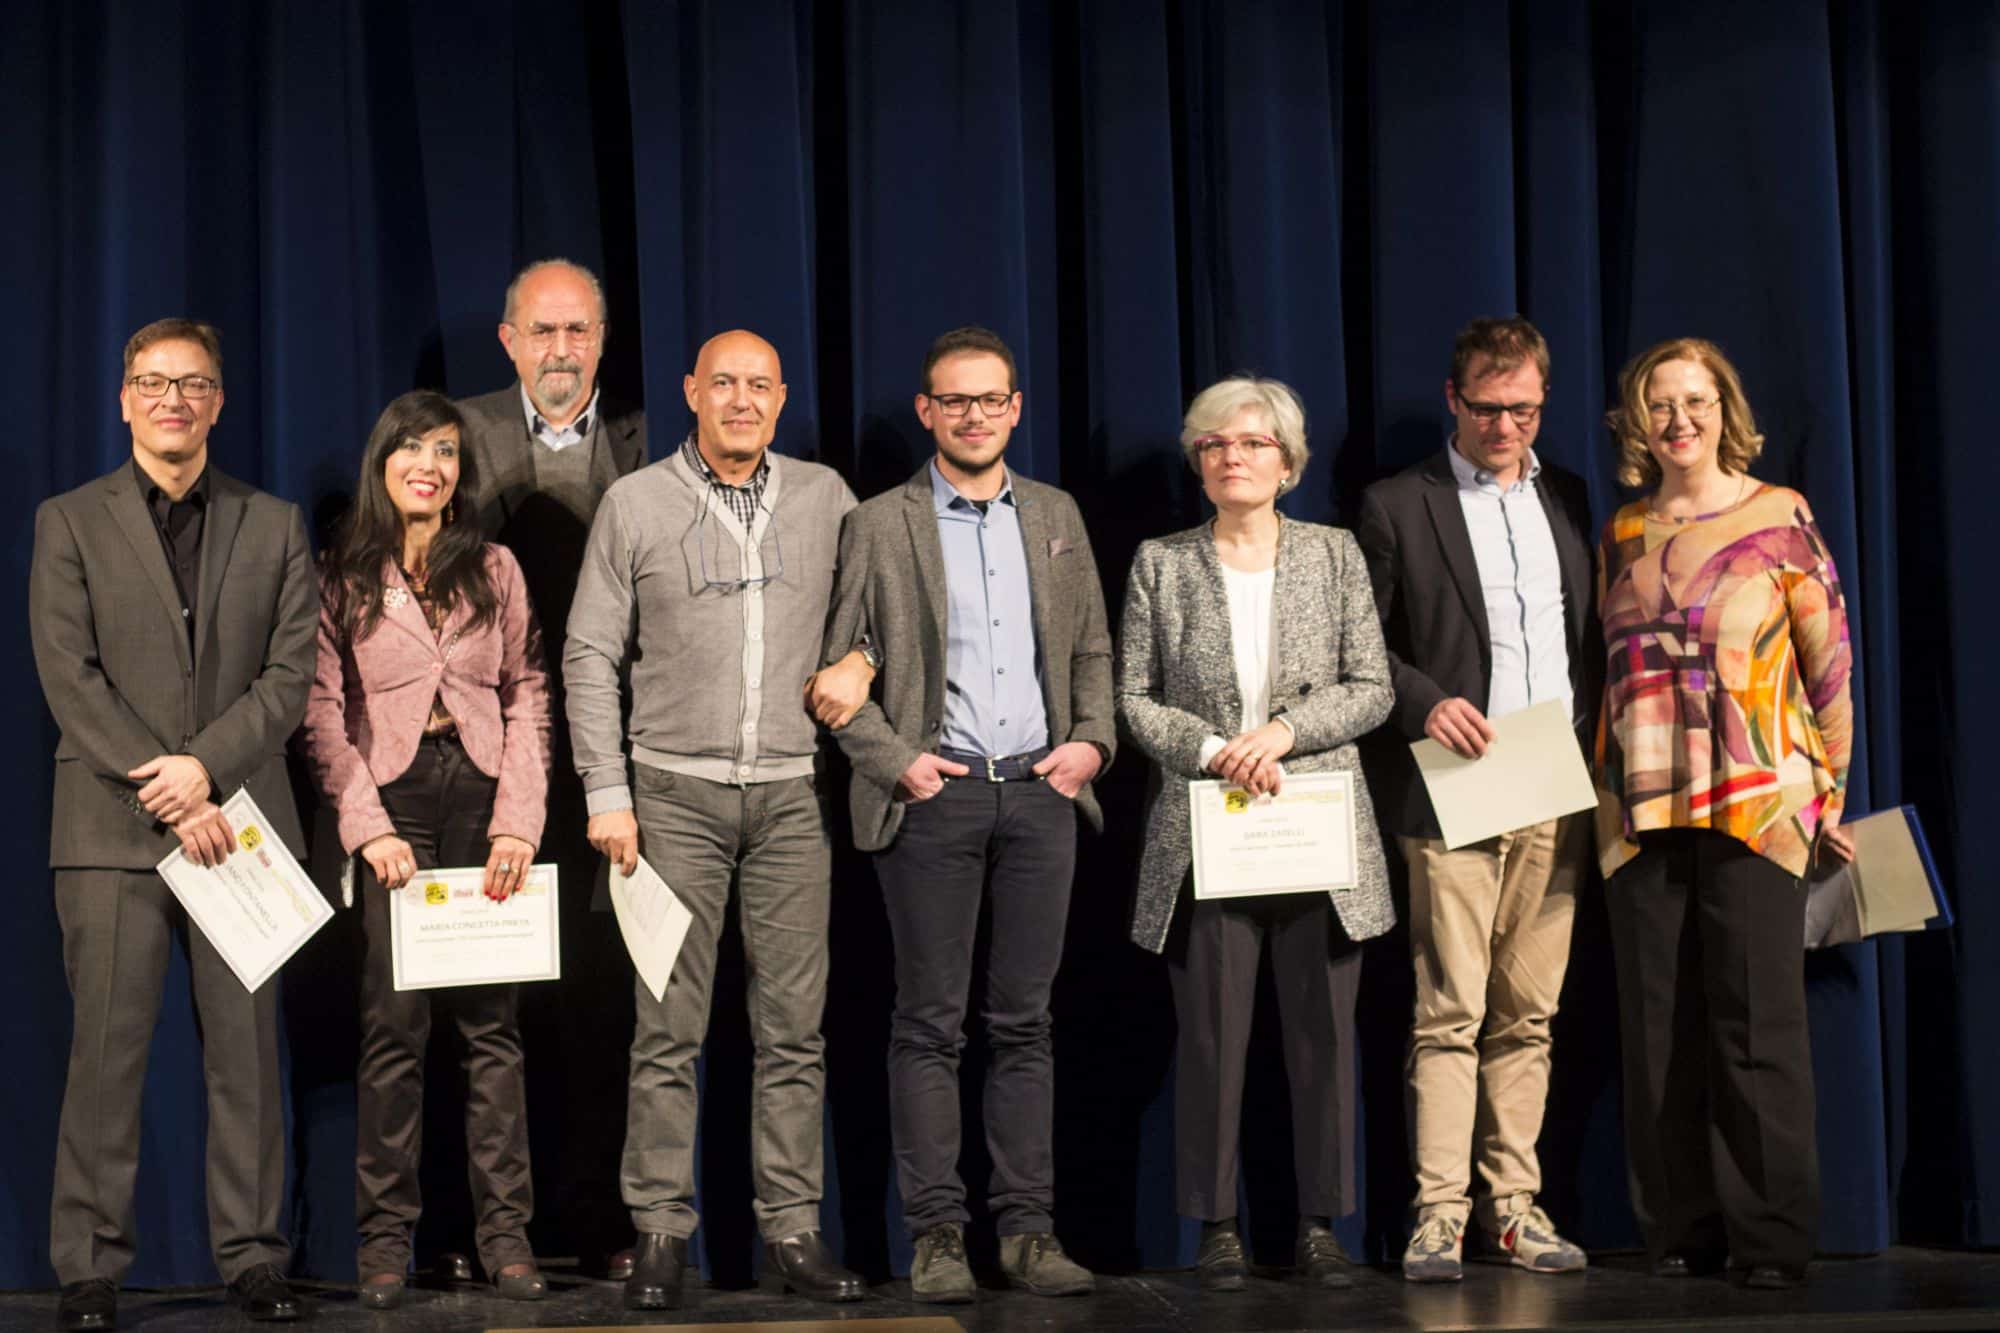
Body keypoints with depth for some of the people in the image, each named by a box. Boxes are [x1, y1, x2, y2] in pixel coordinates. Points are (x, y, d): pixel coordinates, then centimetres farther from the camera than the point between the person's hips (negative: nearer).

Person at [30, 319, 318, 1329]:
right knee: (108, 1050, -2)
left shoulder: (273, 526, 14)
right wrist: (167, 797, -10)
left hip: (238, 819, 2)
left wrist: (206, 766, -10)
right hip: (112, 830, -2)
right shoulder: (69, 523, 8)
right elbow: (68, 678, -2)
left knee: (247, 1047, 2)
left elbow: (291, 672, 5)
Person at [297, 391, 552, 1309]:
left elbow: (527, 695, 8)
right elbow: (323, 713, 2)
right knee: (394, 1020, -5)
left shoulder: (494, 571, 12)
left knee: (491, 1018, 0)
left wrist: (519, 819, -3)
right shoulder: (342, 577, 7)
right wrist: (367, 824, -9)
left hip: (481, 793, 2)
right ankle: (385, 1235, 2)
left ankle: (505, 1232, 5)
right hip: (393, 798, -1)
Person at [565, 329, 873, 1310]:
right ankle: (661, 1231, 5)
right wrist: (607, 795, -4)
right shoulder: (635, 504, 3)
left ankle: (792, 1229, 9)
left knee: (794, 1027, 3)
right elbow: (590, 656, 2)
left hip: (791, 795, 2)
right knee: (668, 1027, -1)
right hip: (676, 791, -2)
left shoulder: (825, 497, 9)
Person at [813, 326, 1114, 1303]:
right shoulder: (879, 526, 3)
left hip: (1040, 790, 3)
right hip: (934, 794, -3)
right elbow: (836, 667, 2)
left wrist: (1092, 739, 3)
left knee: (1024, 1021, 5)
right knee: (929, 1022, -1)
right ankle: (937, 1234, 3)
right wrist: (894, 761, -8)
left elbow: (1093, 650, 18)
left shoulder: (1056, 517, 14)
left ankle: (1027, 1229, 9)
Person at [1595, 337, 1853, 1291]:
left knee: (1757, 1022, -5)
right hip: (1641, 809, 4)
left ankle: (1772, 1235, 3)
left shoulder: (1780, 518, 0)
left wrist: (1833, 792, 2)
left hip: (1757, 802, -4)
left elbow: (1829, 661, 2)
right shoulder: (1621, 535, 11)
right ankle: (1681, 1229, 13)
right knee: (1657, 1026, 5)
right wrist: (1600, 790, 12)